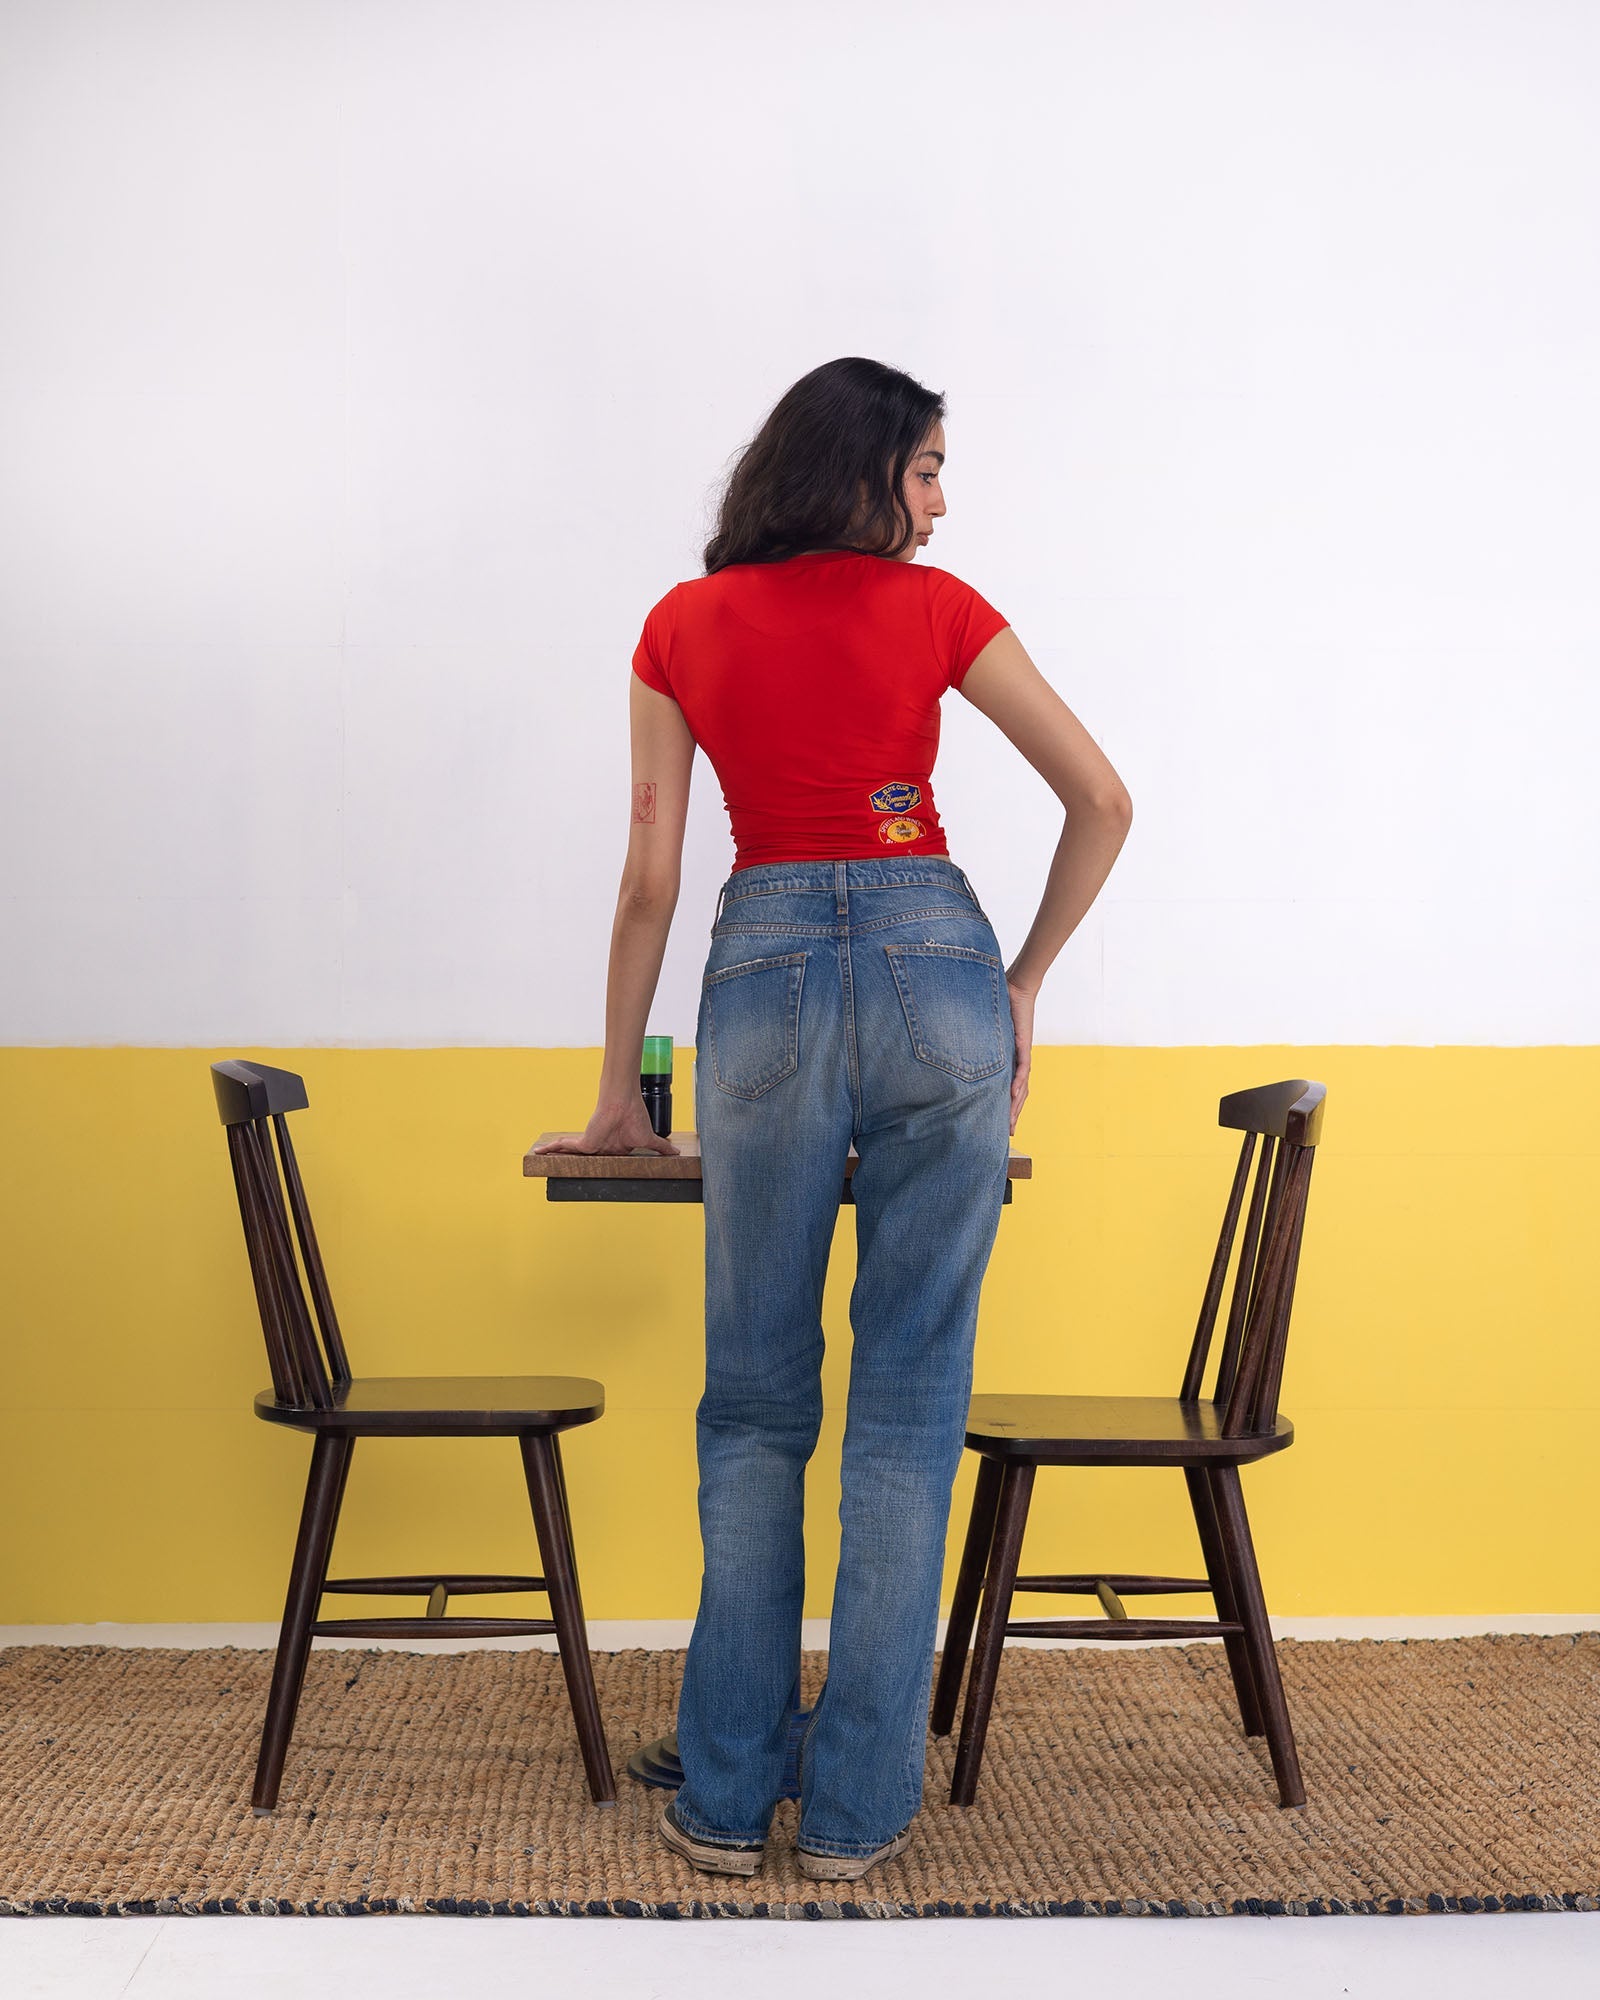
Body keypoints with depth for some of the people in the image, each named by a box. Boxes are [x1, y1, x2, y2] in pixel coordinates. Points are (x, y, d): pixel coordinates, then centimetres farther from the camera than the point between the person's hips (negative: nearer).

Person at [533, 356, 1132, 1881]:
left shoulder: (683, 627, 9)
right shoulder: (935, 608, 6)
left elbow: (651, 876, 7)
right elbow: (1101, 801, 4)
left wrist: (618, 1091, 14)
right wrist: (1021, 985, 13)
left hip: (767, 972, 1)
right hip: (934, 959, -1)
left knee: (755, 1400, 10)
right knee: (910, 1397, 5)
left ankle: (725, 1798, 15)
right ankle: (858, 1805, 11)